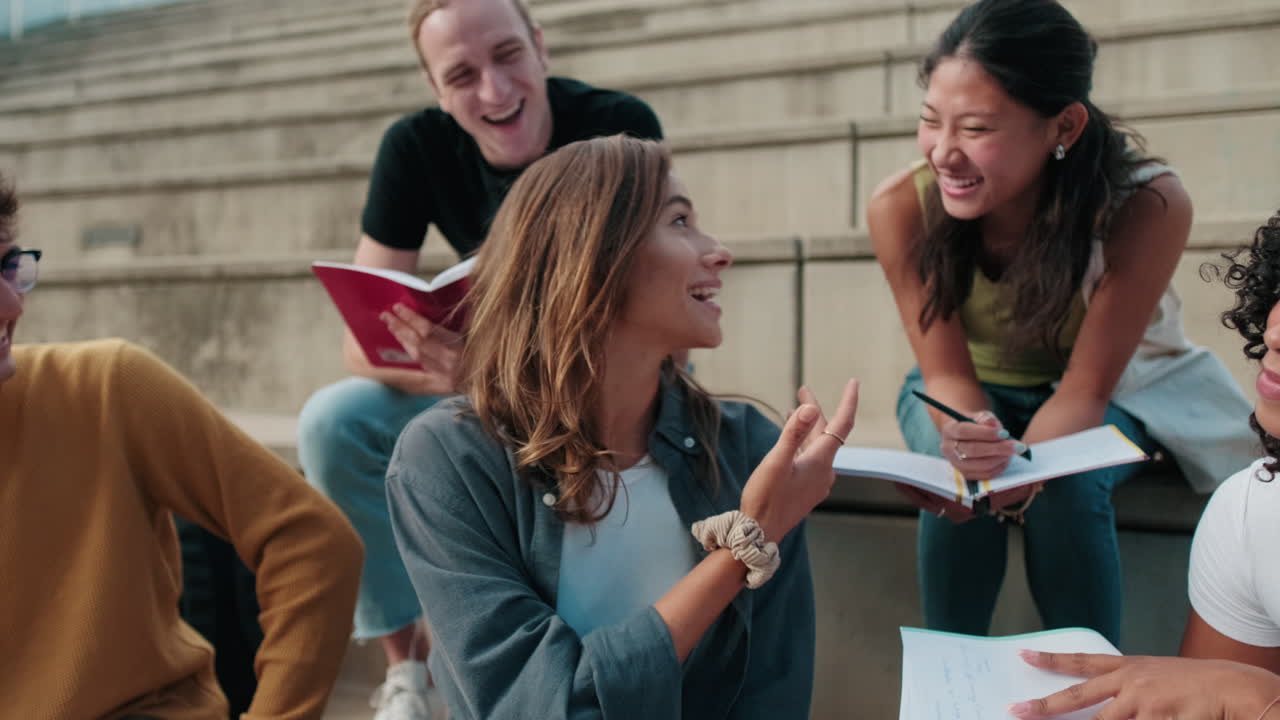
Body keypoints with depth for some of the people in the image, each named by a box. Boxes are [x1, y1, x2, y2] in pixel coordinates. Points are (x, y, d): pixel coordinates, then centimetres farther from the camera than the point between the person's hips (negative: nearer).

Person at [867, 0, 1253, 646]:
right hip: (972, 392, 1)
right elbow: (947, 373, -19)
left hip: (1107, 394, -1)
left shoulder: (1148, 206, -33)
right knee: (958, 483, -30)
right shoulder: (900, 206, -28)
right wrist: (975, 448, -43)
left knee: (1068, 490, -31)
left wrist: (1017, 475, -45)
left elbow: (1087, 388, -24)